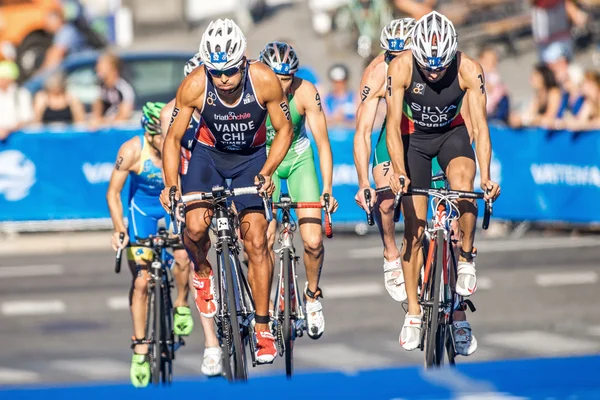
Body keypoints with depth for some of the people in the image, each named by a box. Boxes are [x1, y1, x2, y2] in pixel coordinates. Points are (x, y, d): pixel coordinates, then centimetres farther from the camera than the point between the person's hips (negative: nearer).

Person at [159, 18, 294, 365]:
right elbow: (173, 138, -13)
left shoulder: (264, 81, -26)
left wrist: (267, 172, -24)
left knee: (256, 241, -8)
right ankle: (204, 273, 14)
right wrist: (171, 185, -23)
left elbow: (284, 130, -12)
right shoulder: (194, 86, -26)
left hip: (252, 157, 0)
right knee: (195, 228, -21)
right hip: (209, 154, 0)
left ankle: (263, 328, 3)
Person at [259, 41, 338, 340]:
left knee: (313, 241, -10)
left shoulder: (306, 93, -23)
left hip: (298, 159, 0)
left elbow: (322, 141, -21)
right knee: (265, 239, -14)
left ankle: (312, 297, 16)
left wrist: (327, 189, -29)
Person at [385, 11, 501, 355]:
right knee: (414, 226, -2)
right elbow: (393, 125, -27)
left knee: (463, 183, -33)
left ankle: (466, 259, -10)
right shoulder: (401, 68, -28)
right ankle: (414, 312, 8)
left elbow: (480, 125, -29)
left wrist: (486, 177, -41)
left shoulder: (469, 70, -28)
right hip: (413, 137, 0)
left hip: (452, 133, 0)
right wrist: (399, 172, -41)